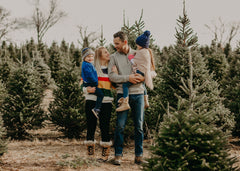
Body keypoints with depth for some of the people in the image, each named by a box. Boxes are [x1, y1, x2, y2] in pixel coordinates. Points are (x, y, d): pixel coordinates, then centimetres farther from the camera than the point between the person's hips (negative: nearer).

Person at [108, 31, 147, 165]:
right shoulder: (114, 57, 5)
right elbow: (111, 76, -6)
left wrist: (143, 77, -11)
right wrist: (128, 78, -17)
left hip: (138, 93, 1)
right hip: (123, 93, -1)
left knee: (139, 126, 5)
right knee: (120, 125, -4)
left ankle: (139, 155, 12)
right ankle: (118, 155, 4)